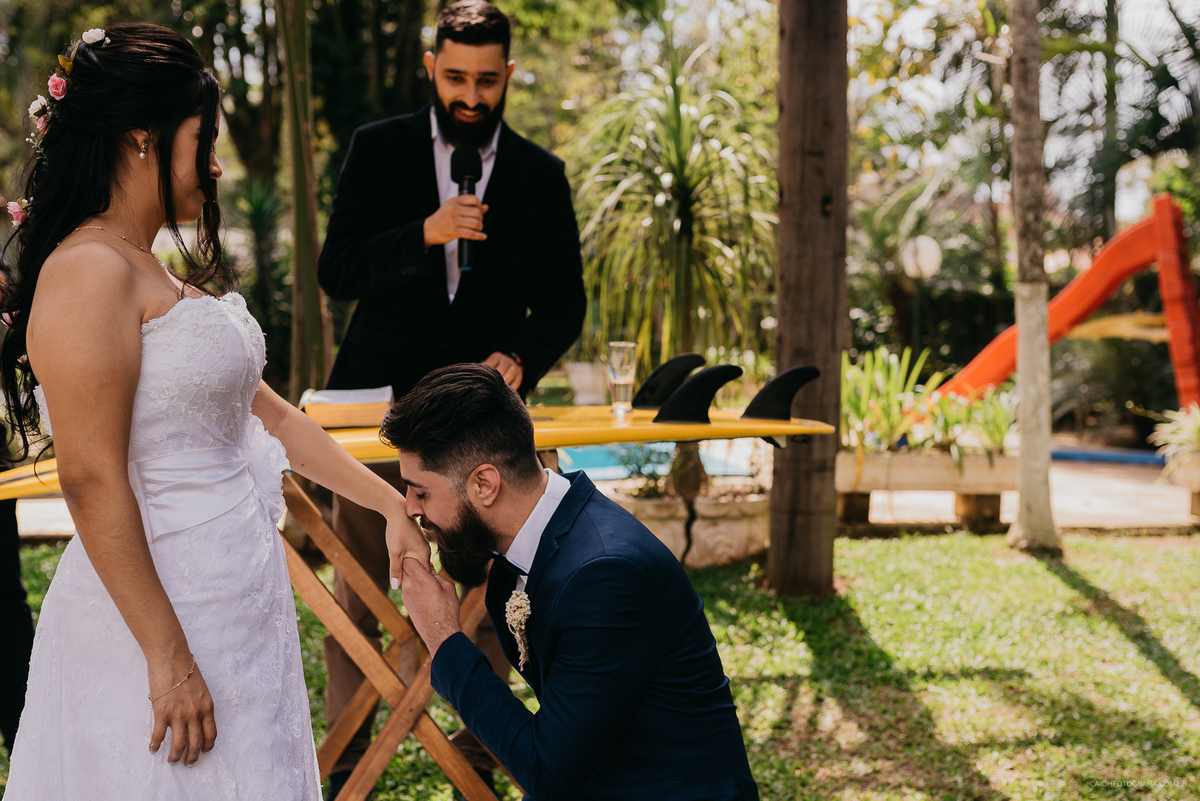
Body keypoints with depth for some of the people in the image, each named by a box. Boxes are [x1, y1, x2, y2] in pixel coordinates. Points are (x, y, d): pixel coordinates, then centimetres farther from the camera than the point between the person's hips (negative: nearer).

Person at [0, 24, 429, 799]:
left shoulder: (161, 276, 14)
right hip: (161, 611, -9)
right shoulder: (90, 272, -16)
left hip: (236, 601, 9)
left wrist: (390, 502, 20)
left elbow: (264, 412, 19)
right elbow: (92, 481, -21)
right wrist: (168, 657, -21)